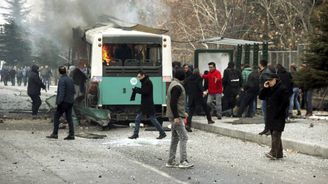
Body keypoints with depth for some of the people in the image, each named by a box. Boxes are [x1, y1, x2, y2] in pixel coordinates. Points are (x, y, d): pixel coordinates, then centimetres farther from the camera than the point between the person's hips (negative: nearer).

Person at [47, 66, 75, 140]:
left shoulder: (62, 80, -14)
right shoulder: (70, 80, 10)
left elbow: (61, 92, -20)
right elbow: (73, 91, 14)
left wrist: (59, 102, -20)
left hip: (64, 102, -7)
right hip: (70, 102, 7)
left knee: (56, 117, 2)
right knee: (69, 118, 7)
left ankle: (55, 134, 1)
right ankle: (71, 135, 4)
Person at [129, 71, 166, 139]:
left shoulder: (148, 82, -14)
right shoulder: (144, 82, 16)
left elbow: (145, 92, -22)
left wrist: (136, 89, -15)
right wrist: (136, 89, -1)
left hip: (148, 105, -10)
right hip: (144, 105, 10)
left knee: (153, 119, -3)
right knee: (137, 119, 7)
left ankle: (162, 133, 5)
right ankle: (135, 134, 12)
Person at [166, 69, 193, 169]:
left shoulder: (173, 84, 15)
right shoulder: (177, 86, -17)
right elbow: (173, 103, -23)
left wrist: (183, 112, 26)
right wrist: (176, 117, -24)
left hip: (175, 115, 11)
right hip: (176, 116, -11)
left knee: (175, 138, 13)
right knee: (183, 137, -9)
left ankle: (171, 161, 15)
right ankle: (183, 161, -10)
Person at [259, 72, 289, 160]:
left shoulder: (282, 89, -9)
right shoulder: (269, 89, 18)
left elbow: (285, 102, -14)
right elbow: (261, 97, 17)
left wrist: (278, 112, -18)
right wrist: (264, 88, 3)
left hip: (278, 116, -9)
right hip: (270, 116, 9)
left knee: (276, 134, -14)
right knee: (273, 134, 10)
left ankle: (274, 153, -22)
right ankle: (279, 153, 15)